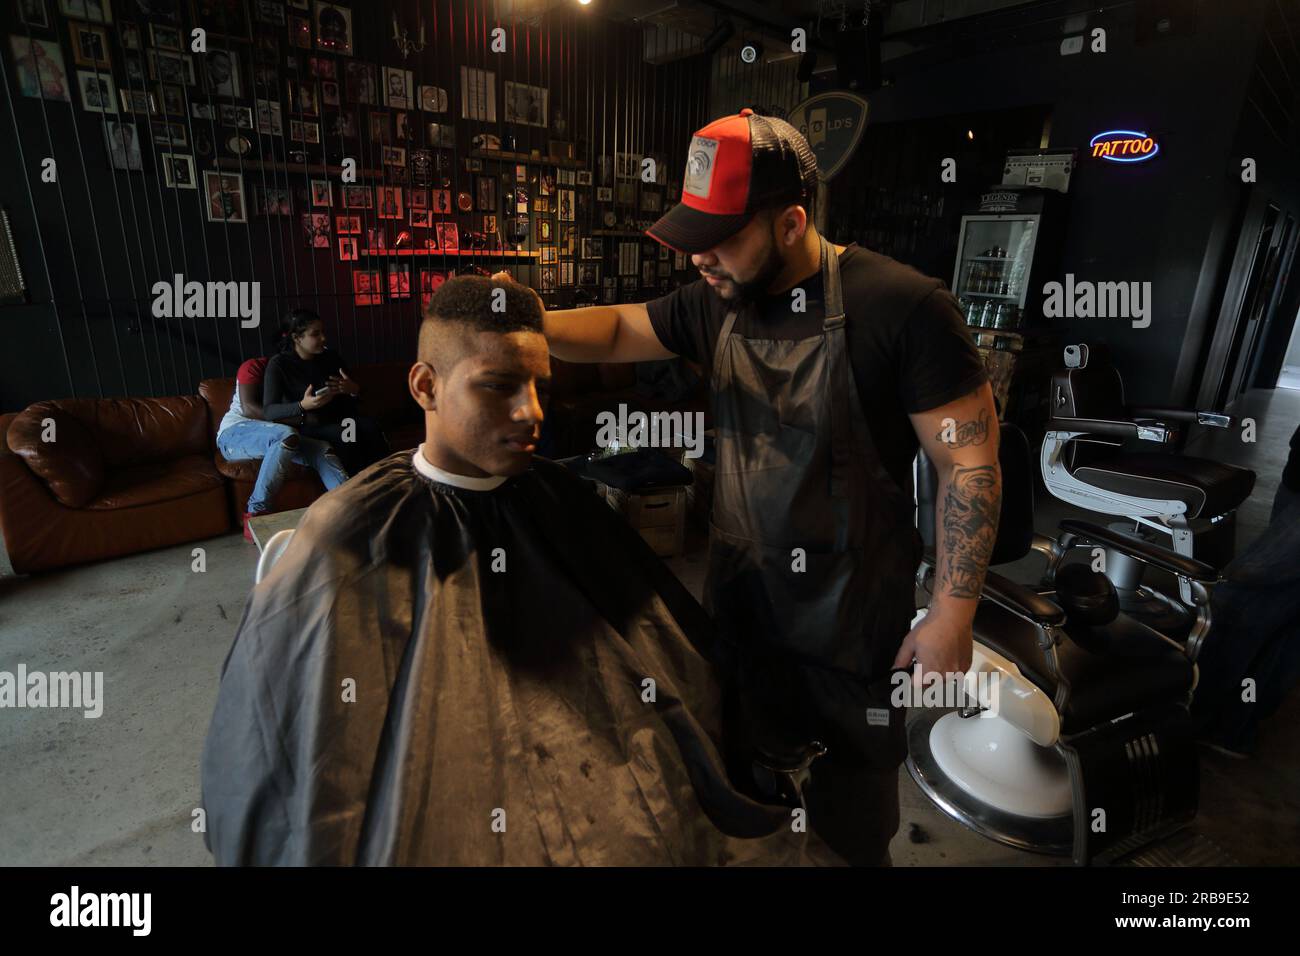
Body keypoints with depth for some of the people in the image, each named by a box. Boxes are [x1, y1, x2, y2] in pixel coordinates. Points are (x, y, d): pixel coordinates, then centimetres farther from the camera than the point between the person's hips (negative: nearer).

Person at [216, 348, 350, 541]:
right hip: (234, 433, -5)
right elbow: (248, 409, -14)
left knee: (322, 449, -21)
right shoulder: (254, 366, 1)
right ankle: (255, 514, -30)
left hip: (274, 439, 5)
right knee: (287, 435, -35)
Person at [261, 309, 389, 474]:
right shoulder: (278, 364, -9)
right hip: (304, 426, -4)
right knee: (346, 434, -34)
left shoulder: (331, 358, 4)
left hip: (337, 419, 4)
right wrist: (303, 406, -35)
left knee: (371, 426, -27)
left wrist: (354, 390, -14)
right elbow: (269, 411, -17)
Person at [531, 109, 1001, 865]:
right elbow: (619, 332, 11)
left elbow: (971, 465, -15)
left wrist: (953, 614, -14)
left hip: (853, 625, -5)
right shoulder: (717, 300, -1)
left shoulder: (901, 306, -19)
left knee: (847, 828, 18)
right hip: (739, 604, 5)